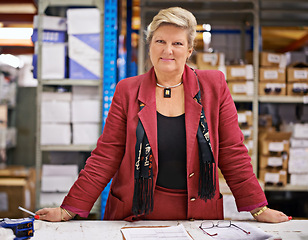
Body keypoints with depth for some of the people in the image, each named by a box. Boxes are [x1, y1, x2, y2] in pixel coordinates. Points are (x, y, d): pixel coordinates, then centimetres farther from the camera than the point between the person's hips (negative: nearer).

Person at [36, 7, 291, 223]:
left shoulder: (214, 86, 1)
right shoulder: (127, 90, 1)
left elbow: (232, 153, 2)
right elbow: (105, 157, -1)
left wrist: (259, 209, -1)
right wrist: (69, 210, -8)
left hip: (198, 217, 0)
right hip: (136, 216, 0)